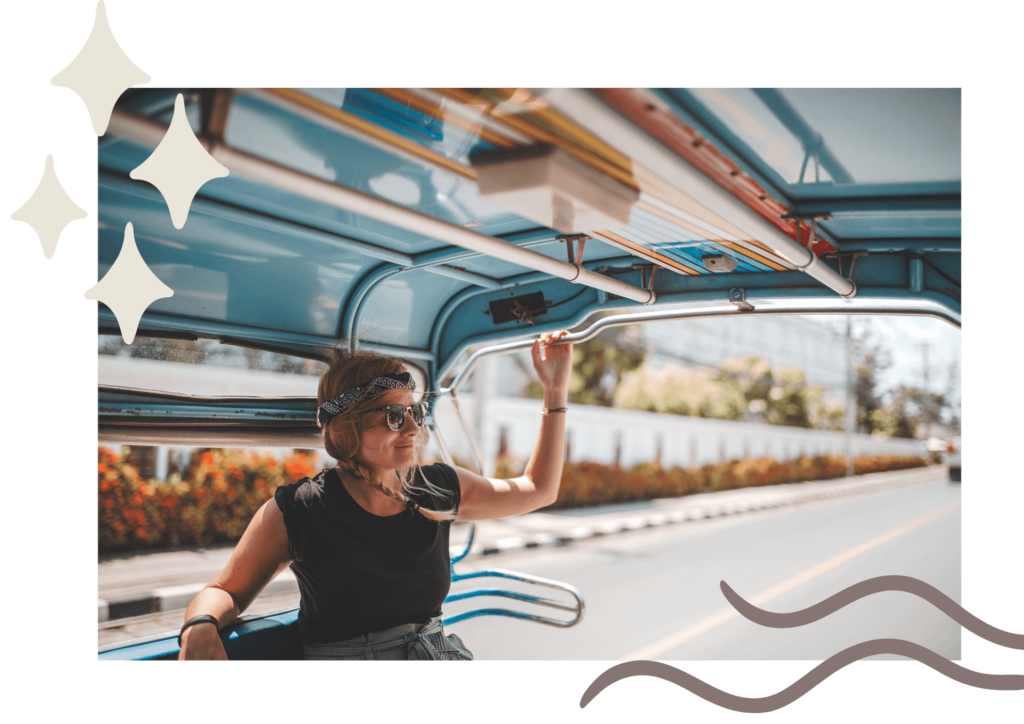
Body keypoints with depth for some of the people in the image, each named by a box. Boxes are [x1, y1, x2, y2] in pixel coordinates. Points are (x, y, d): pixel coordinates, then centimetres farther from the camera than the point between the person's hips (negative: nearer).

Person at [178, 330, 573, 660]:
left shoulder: (439, 491, 7)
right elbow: (225, 590, 5)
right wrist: (199, 629, -18)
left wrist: (556, 391, 19)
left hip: (441, 650, 4)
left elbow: (537, 490, 20)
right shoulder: (295, 512, -5)